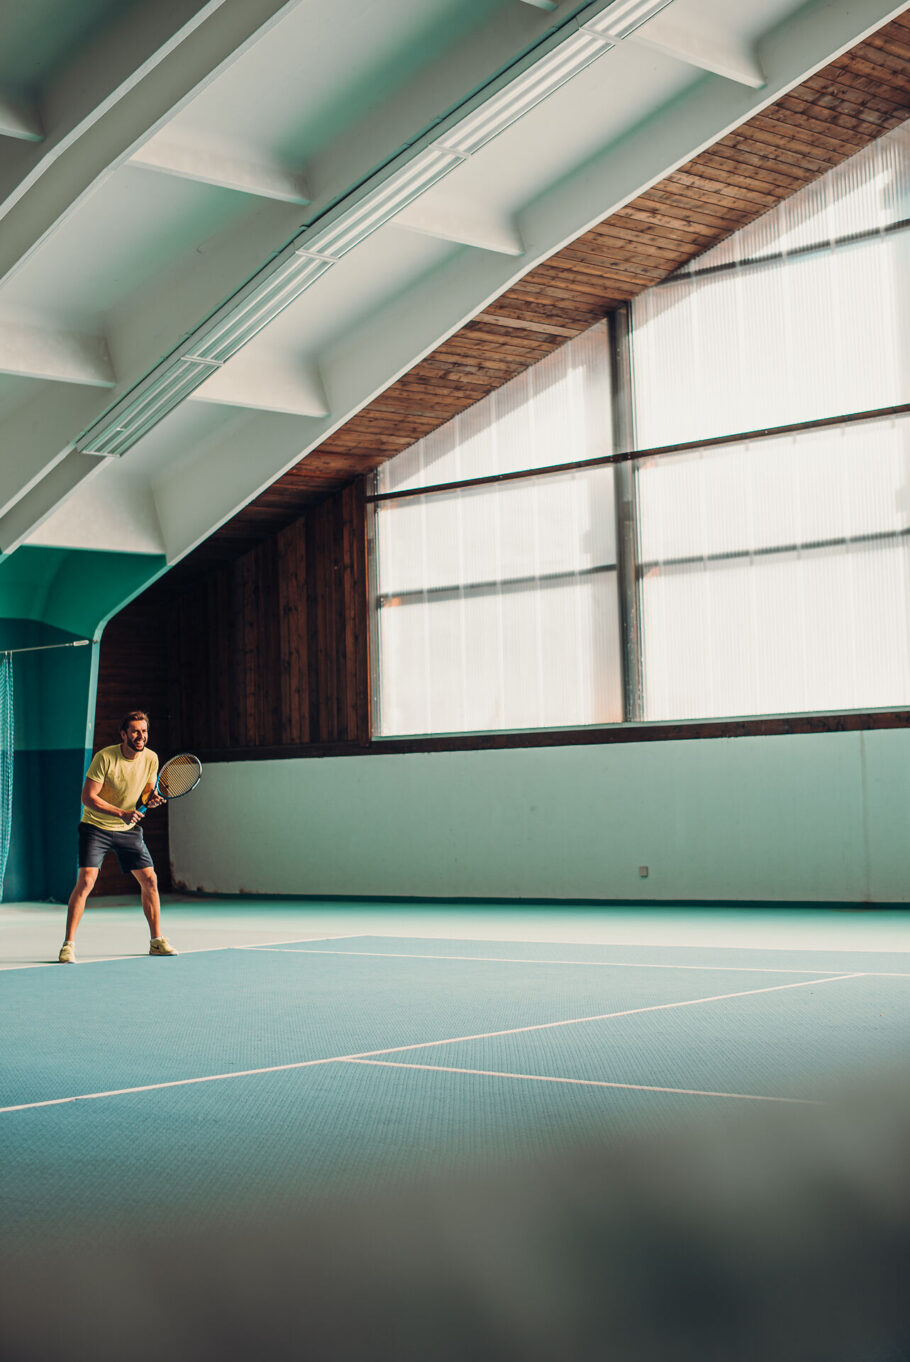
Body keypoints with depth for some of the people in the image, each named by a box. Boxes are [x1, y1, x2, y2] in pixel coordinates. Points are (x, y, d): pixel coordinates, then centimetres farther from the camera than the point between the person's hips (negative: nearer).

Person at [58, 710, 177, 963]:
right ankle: (68, 945, -10)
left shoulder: (151, 758, -5)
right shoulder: (105, 757, -20)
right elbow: (88, 797, -20)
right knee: (86, 880, -17)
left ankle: (156, 941, 14)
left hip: (129, 829, 5)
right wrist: (121, 813, -29)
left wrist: (151, 798, -14)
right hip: (96, 826, -5)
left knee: (149, 880, 1)